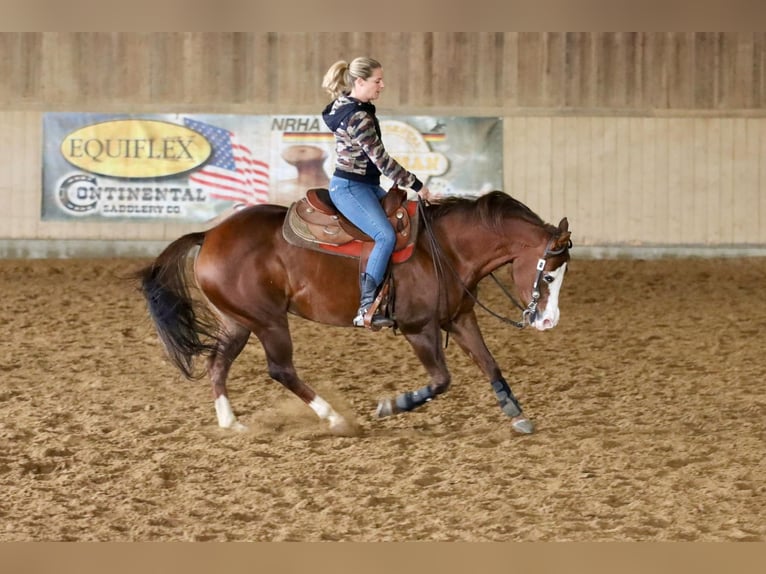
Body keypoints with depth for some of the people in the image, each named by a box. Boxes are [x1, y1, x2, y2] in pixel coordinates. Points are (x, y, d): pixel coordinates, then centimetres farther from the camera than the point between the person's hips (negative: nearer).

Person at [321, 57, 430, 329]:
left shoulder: (346, 106, 10)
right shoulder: (358, 117, -21)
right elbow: (381, 159, -21)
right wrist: (416, 185, -13)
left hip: (366, 184, 11)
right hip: (349, 187, -11)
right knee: (386, 236, -26)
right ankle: (366, 308, -29)